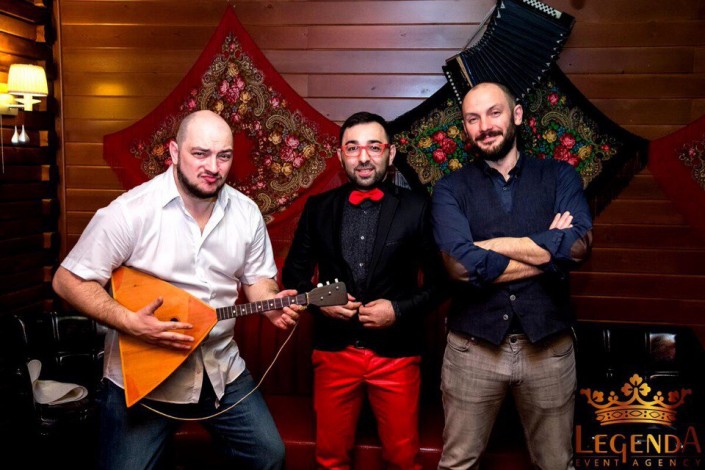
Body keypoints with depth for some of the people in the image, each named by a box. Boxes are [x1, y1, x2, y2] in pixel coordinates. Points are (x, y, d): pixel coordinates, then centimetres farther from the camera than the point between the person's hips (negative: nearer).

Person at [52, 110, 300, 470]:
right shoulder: (131, 211, -17)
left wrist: (271, 305, -12)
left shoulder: (246, 213, -1)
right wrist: (130, 322, -25)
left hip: (222, 369, 5)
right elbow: (68, 280, -13)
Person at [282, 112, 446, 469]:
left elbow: (440, 280, 0)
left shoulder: (416, 207, -2)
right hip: (334, 351, 2)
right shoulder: (318, 207, 4)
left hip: (396, 354, -1)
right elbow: (294, 273, 10)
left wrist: (399, 309, -13)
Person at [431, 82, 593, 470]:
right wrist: (548, 250, -12)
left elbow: (578, 245, -15)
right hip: (473, 348, -1)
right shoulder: (451, 188, -1)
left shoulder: (559, 176, 3)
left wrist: (488, 244, -13)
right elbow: (460, 264, -18)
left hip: (549, 348, 1)